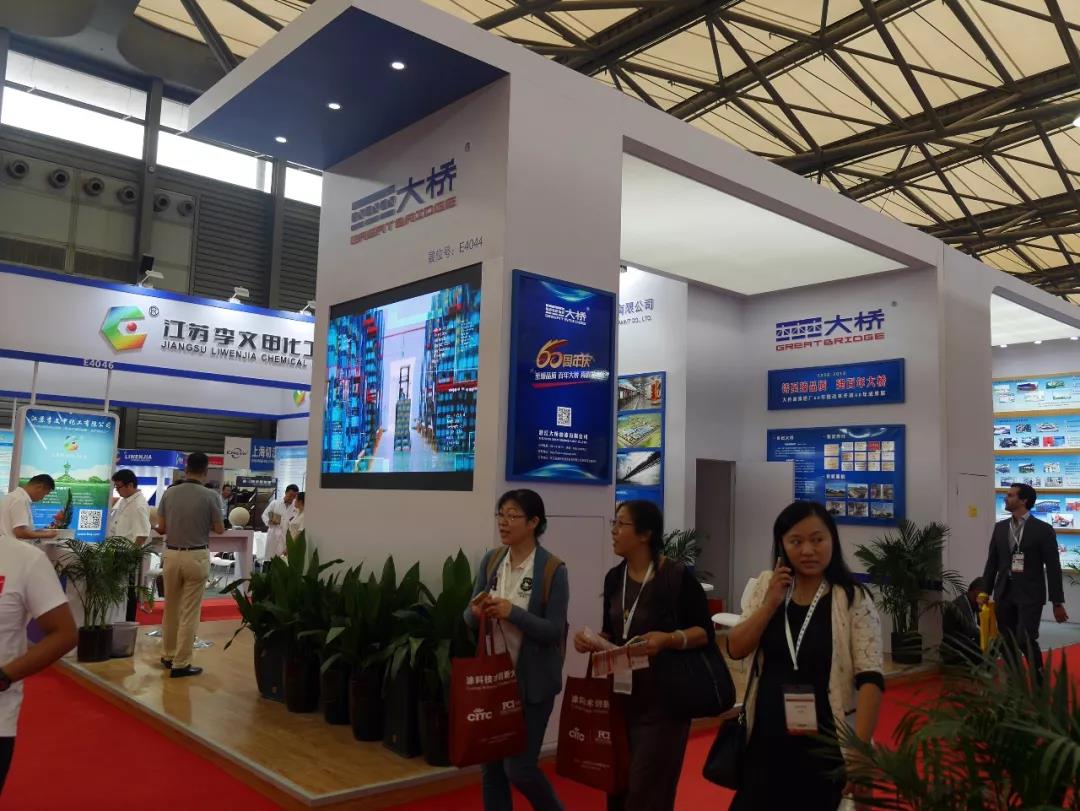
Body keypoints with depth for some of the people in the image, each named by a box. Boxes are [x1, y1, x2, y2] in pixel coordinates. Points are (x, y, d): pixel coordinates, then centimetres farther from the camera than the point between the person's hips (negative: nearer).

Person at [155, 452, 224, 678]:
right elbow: (220, 529, -3)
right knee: (189, 612, 3)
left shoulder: (169, 493, -2)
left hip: (172, 554, 4)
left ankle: (168, 655, 31)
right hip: (197, 556, -4)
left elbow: (161, 528, 2)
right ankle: (180, 663, 6)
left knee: (170, 608, 19)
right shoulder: (210, 496, -11)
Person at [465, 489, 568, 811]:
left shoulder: (553, 569, -13)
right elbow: (468, 617, 5)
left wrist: (512, 612, -25)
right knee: (490, 765, 11)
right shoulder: (491, 560, 1)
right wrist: (477, 613, -17)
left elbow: (554, 631, -14)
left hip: (532, 681, -5)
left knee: (519, 768, 2)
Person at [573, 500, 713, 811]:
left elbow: (706, 632, -10)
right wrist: (592, 640, -7)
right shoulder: (614, 577, 4)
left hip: (663, 696, -6)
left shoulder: (678, 577, -14)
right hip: (620, 691, 6)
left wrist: (669, 639, -27)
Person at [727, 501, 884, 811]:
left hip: (825, 746, -3)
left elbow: (870, 679, -14)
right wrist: (771, 603, -13)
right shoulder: (767, 586, 2)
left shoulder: (854, 599, -10)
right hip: (766, 739, 4)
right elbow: (735, 649, -2)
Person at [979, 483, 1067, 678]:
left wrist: (1057, 602, -6)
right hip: (1004, 593, 5)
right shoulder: (1000, 527, 8)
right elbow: (992, 562, 12)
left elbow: (1053, 567, -5)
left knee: (1025, 640, -13)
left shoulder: (1043, 529, -6)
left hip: (1030, 595, -5)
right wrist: (985, 591, 8)